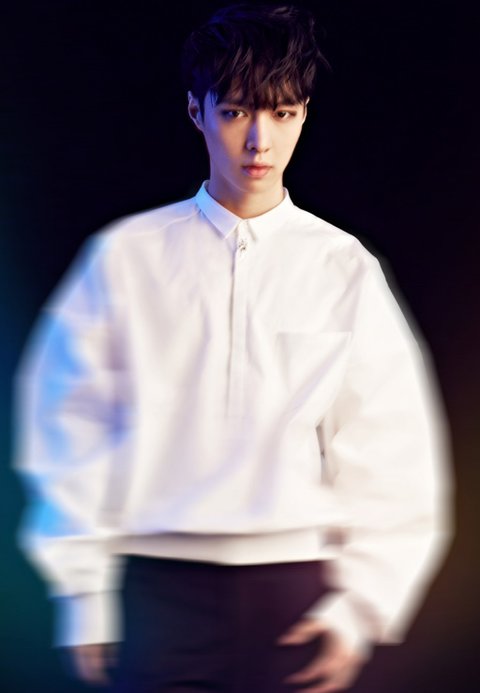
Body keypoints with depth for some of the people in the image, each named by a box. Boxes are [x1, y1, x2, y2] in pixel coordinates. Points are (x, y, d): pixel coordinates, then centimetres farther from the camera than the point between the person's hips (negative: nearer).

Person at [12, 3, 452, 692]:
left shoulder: (344, 269, 3)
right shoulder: (126, 257, 2)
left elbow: (392, 457, 5)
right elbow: (70, 431, 4)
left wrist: (358, 607, 1)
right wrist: (85, 596, 4)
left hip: (293, 590, 1)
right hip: (162, 584, 0)